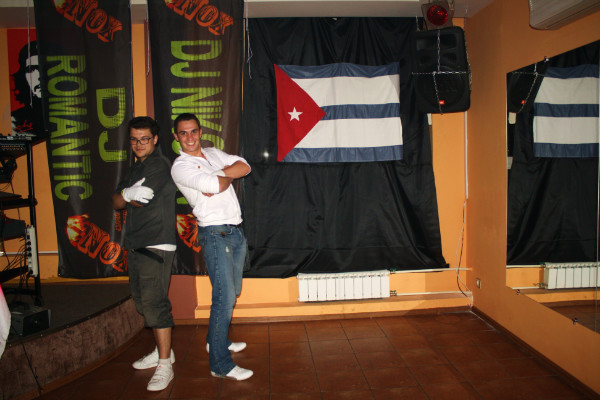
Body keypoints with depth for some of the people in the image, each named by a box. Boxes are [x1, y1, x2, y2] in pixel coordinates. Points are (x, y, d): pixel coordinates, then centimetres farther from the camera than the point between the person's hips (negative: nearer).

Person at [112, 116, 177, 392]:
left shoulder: (159, 166, -8)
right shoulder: (135, 168, 20)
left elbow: (136, 196, -18)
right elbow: (117, 203, 10)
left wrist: (126, 193, 0)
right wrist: (131, 194, -8)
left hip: (156, 245, -9)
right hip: (136, 245, 9)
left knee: (154, 302, -12)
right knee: (143, 301, 15)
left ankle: (164, 365, -5)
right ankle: (162, 350, 29)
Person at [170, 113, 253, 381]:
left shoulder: (213, 153, 16)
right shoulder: (180, 166, -7)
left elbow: (245, 167, 3)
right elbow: (215, 185, -23)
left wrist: (218, 175, -9)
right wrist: (228, 177, -3)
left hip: (236, 230, 8)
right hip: (215, 234, -8)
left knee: (232, 292, 18)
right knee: (223, 298, -9)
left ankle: (217, 341, 36)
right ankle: (220, 364, 2)